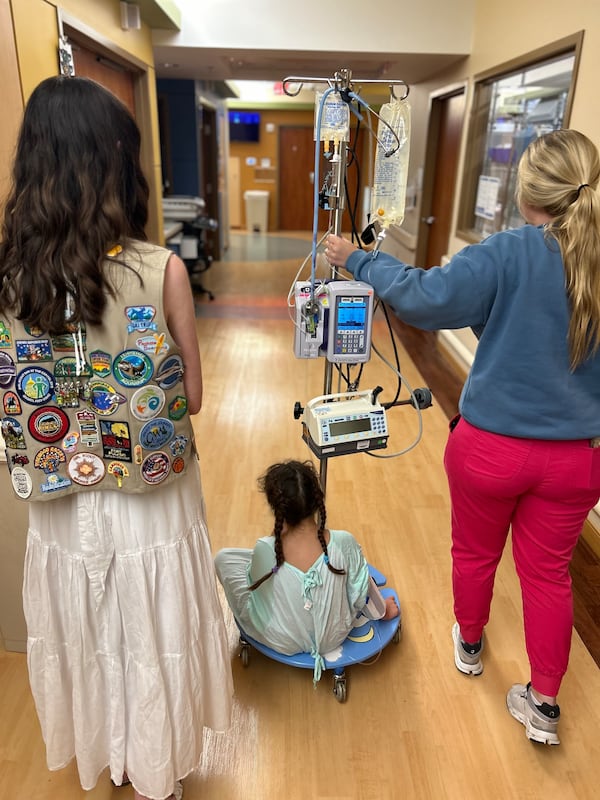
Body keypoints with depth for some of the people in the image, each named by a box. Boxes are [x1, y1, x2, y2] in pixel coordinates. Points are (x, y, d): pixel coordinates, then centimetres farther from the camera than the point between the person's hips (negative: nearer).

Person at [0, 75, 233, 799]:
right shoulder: (161, 269, -18)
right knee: (151, 640, 20)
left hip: (59, 501, 3)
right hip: (149, 498, -3)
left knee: (82, 634, 26)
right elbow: (190, 396, -9)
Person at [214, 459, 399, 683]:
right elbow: (359, 594, -10)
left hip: (282, 643, -1)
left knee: (223, 557, 12)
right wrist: (380, 610, 14)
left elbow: (256, 588, -10)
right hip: (334, 638, 2)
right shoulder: (344, 542, -26)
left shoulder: (264, 550, -30)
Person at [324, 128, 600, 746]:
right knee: (548, 571, 18)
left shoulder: (507, 255, -19)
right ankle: (543, 702, 31)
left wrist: (357, 261, -10)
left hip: (491, 446, -3)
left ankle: (469, 645, 48)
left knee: (475, 553, 21)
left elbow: (421, 296, -22)